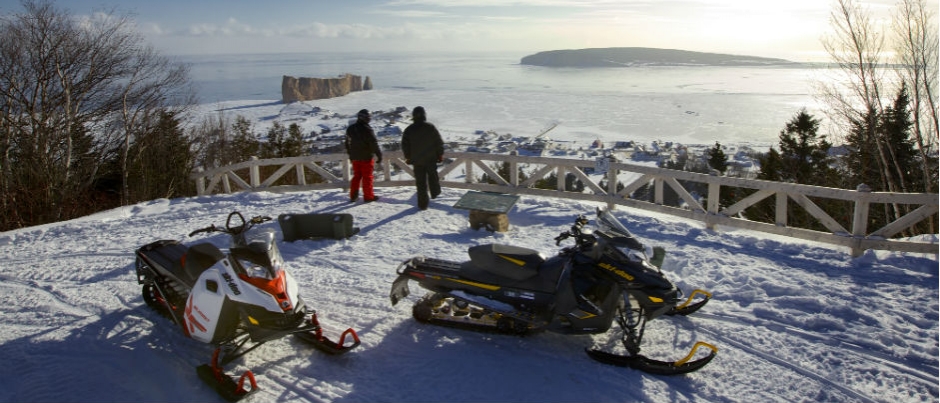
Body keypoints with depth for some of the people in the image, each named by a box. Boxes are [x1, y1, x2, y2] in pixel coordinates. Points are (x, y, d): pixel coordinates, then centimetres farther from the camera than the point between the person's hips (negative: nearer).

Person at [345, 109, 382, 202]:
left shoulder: (350, 129, 6)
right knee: (367, 177, 3)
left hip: (354, 157, 6)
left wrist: (350, 155, 26)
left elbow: (348, 143, 16)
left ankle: (353, 196, 16)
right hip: (366, 157, -6)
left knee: (356, 176, 16)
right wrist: (379, 155, -7)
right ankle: (368, 196, 7)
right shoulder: (367, 129, -17)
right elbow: (374, 144, -16)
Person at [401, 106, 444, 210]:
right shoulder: (431, 127, -9)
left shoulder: (409, 129, -5)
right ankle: (435, 193, 41)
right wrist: (440, 154, 9)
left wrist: (408, 157, 15)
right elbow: (439, 142, -4)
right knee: (433, 176, 24)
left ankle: (423, 204, 8)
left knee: (420, 182, 6)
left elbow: (404, 145, 2)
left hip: (417, 160, 0)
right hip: (431, 159, 0)